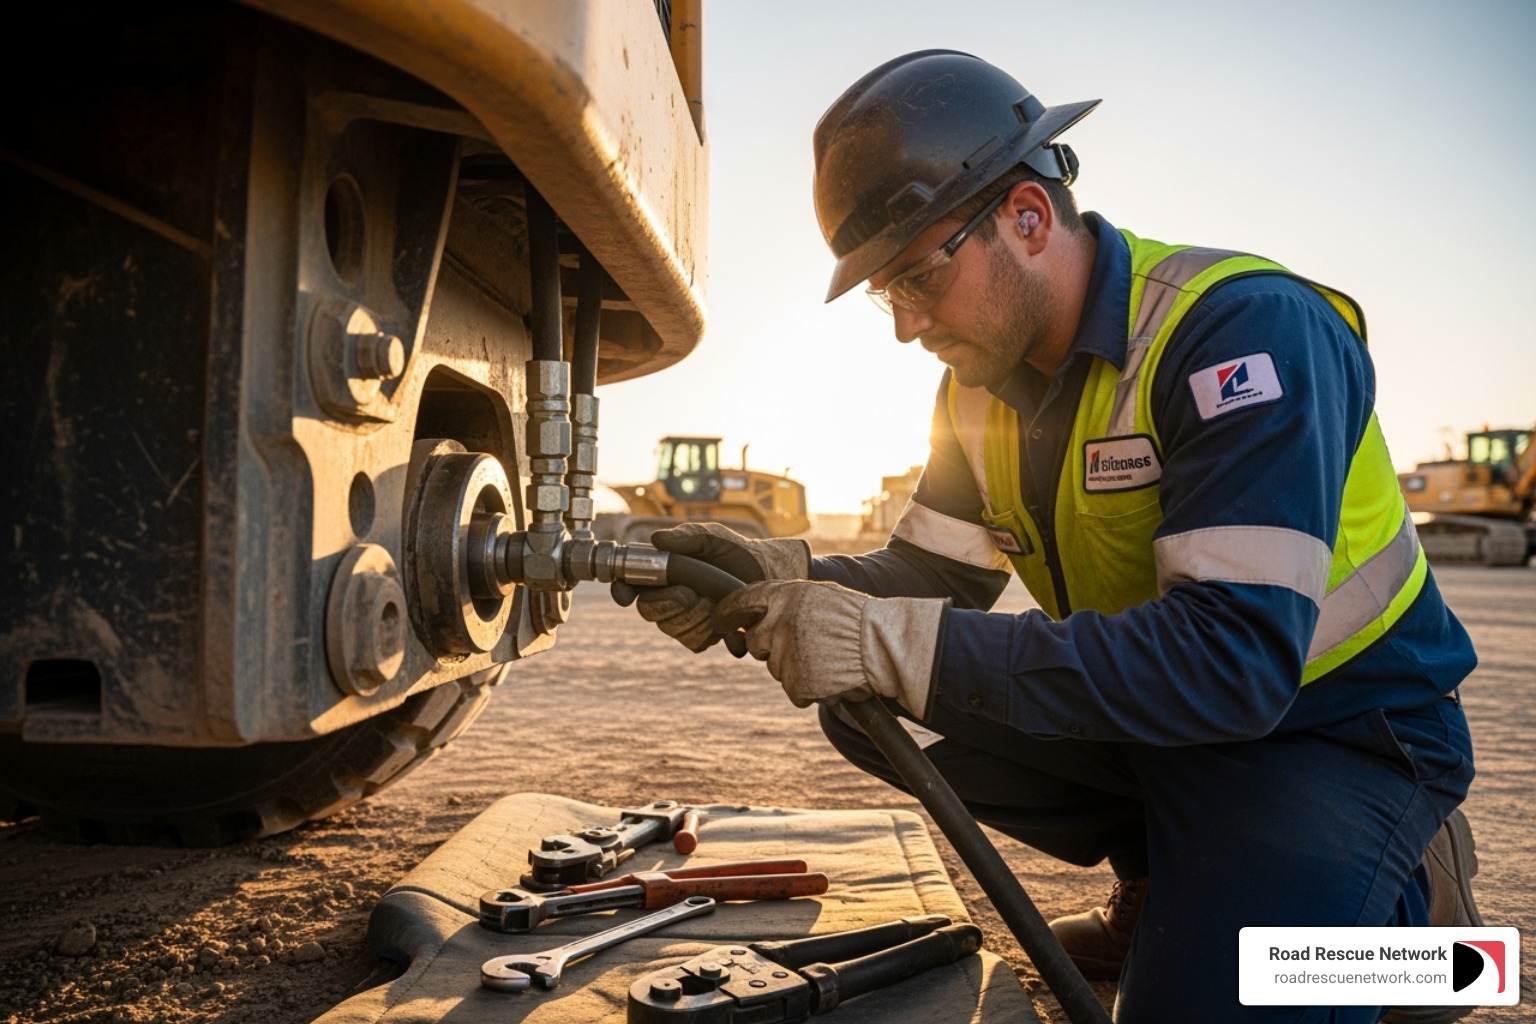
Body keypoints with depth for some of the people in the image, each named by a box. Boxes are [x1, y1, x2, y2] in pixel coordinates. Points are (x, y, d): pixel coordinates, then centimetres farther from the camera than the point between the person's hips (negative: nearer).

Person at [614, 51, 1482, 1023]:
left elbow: (1234, 662, -34)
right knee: (863, 703, -6)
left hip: (1339, 728, -7)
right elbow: (933, 578, 2)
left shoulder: (1243, 327, -26)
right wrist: (781, 575, -20)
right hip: (1155, 711, 7)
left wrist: (896, 643, -37)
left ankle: (1402, 896, 4)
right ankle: (1159, 880, 10)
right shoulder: (984, 383, -1)